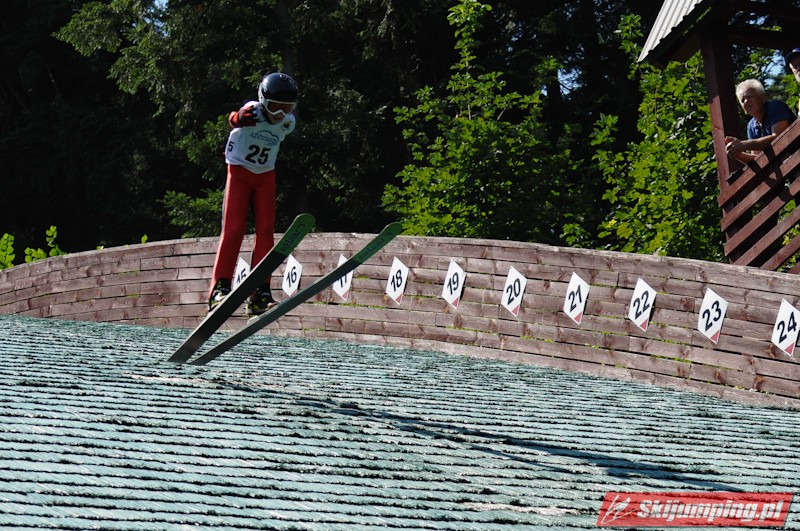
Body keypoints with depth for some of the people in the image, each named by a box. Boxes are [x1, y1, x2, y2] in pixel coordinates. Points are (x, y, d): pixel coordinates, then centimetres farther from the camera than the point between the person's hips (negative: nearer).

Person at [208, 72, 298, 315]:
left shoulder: (287, 123, -2)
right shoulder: (253, 111, -17)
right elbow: (234, 120, -32)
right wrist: (239, 119, -51)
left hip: (265, 176, 4)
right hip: (239, 172, -4)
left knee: (266, 231, -5)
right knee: (233, 228, -13)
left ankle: (259, 295, -6)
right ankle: (220, 288, -13)